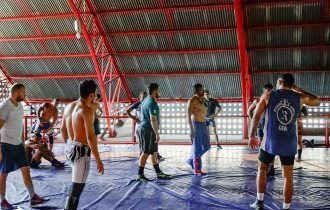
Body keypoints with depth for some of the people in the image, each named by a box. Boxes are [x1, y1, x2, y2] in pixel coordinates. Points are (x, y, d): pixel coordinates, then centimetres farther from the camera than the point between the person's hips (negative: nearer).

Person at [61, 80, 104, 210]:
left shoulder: (69, 106, 7)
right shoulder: (87, 110, -19)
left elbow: (63, 129, 17)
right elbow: (90, 137, -24)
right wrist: (98, 160, -20)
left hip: (70, 148, 9)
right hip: (81, 151, -9)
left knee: (76, 183, 26)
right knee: (77, 186, 0)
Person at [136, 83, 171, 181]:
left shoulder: (145, 100, 16)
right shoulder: (152, 103, -16)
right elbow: (153, 120, -23)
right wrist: (157, 134, -24)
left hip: (143, 128, 10)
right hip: (148, 130, -10)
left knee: (154, 152, 13)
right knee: (145, 153, -5)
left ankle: (159, 173, 18)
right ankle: (140, 175, -1)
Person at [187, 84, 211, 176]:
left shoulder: (202, 100, 14)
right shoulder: (192, 101, -11)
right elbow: (188, 116, -17)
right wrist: (191, 130, -23)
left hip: (203, 125, 9)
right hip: (196, 125, -9)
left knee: (206, 146, 12)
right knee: (197, 148, -4)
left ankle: (191, 160, 27)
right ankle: (197, 169, 5)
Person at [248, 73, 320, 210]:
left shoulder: (268, 95, -1)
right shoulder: (299, 97, 3)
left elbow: (256, 117, -2)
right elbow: (317, 101, 22)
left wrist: (251, 136, 6)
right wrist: (298, 89, 24)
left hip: (270, 141, -1)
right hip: (289, 143, 1)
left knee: (262, 169, 18)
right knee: (288, 176, 9)